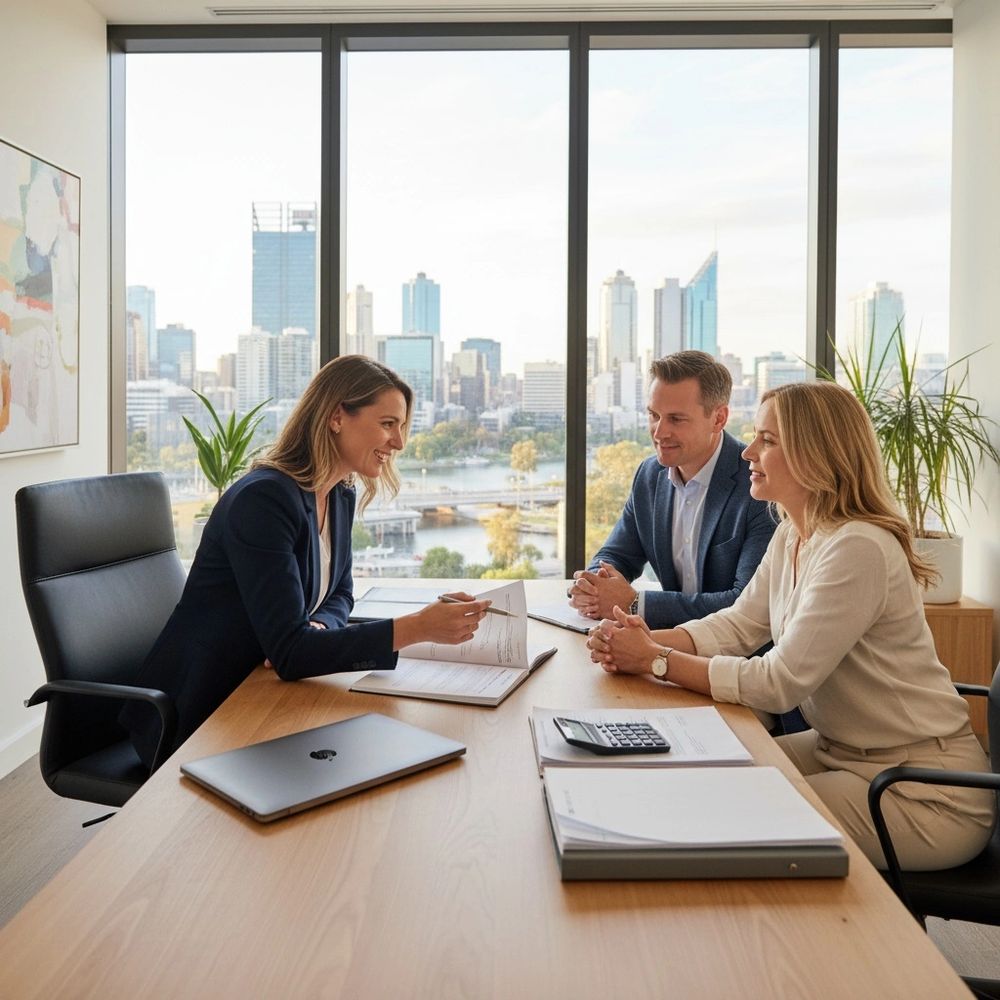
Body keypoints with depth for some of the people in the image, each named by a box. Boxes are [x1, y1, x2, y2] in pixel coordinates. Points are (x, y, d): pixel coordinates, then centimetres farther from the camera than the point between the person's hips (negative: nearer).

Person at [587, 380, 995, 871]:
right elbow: (737, 625, 6)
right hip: (842, 751, 9)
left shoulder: (858, 549, -27)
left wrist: (657, 662, -22)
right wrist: (650, 641, -12)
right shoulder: (790, 537, 3)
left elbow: (779, 683, -27)